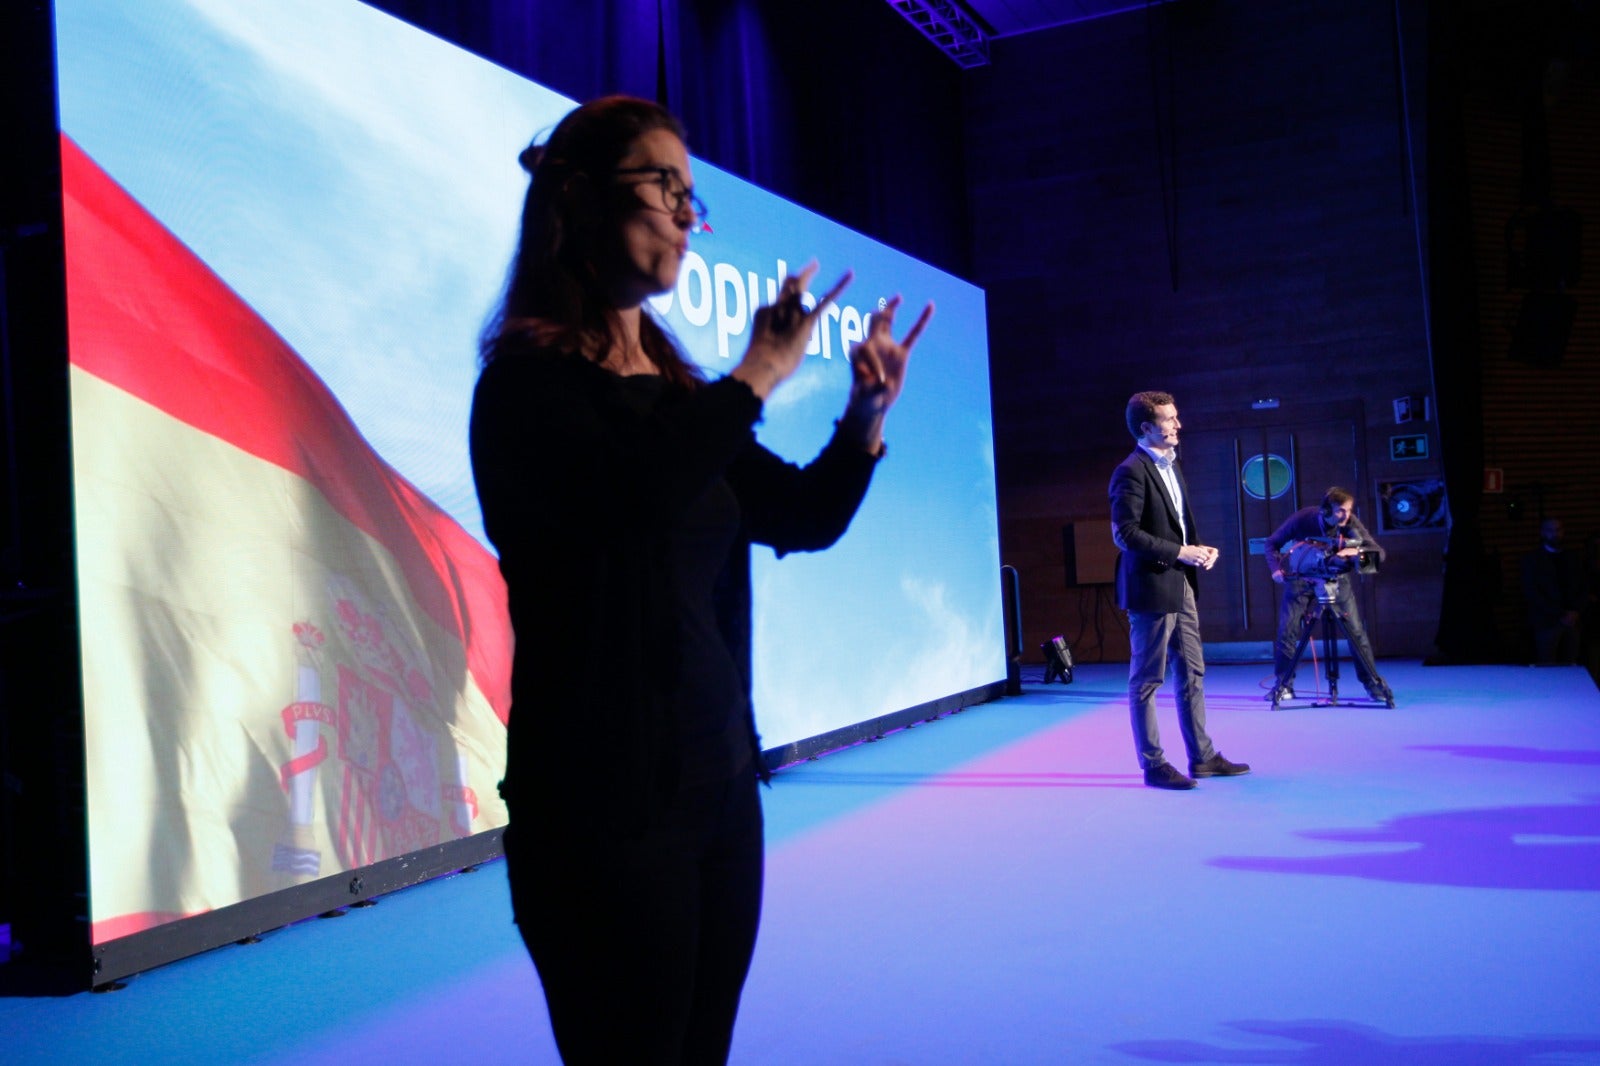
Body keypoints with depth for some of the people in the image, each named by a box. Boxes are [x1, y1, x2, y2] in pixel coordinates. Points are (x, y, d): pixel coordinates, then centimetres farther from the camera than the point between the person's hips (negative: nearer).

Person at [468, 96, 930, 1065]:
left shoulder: (675, 391, 12)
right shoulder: (529, 377, -9)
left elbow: (801, 521, 15)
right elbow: (625, 492, -29)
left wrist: (866, 419, -1)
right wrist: (754, 380, -16)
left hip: (719, 778, 7)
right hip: (607, 797, -7)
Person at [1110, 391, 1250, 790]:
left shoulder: (1170, 465, 15)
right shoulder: (1132, 472, -15)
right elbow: (1125, 533, -21)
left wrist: (1200, 549, 4)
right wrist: (1180, 552, -19)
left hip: (1181, 586, 9)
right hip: (1151, 588, -9)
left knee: (1192, 673, 13)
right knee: (1147, 680, 1)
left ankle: (1202, 757, 23)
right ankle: (1153, 765, 9)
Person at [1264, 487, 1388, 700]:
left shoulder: (1350, 522, -19)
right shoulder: (1302, 519, -22)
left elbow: (1379, 552, -20)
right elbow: (1273, 543, -8)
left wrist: (1357, 551, -40)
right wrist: (1277, 569, -24)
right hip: (1301, 578, -1)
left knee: (1356, 631, -9)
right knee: (1287, 631, -7)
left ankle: (1374, 683, 4)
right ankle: (1284, 685, 8)